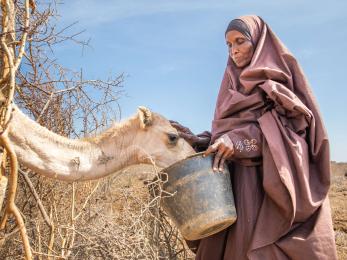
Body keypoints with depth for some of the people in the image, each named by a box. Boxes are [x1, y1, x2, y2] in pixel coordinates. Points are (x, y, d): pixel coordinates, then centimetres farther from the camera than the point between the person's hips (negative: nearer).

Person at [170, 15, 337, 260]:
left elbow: (291, 122, -9)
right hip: (240, 182, 5)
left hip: (276, 178, -4)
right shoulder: (234, 85, 21)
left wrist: (238, 139, -21)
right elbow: (225, 133, 15)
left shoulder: (281, 74, 6)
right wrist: (199, 141, -6)